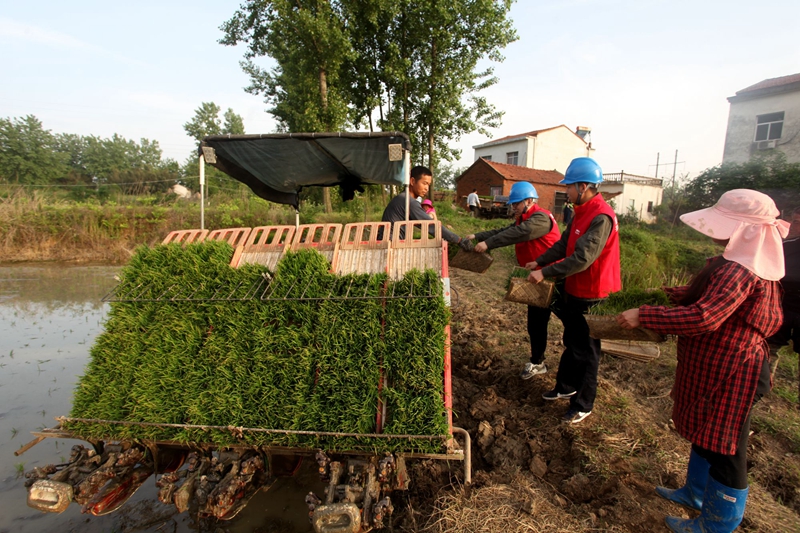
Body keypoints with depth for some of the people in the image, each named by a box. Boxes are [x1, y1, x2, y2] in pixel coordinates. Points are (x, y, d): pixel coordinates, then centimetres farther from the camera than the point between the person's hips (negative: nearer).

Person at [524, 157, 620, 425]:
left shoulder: (601, 217, -24)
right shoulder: (581, 212, 7)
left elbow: (582, 259, -30)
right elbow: (564, 244, 12)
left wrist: (545, 273, -27)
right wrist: (539, 262, 7)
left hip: (591, 296, -9)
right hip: (574, 290, 9)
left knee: (585, 349, 5)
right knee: (571, 342, 22)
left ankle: (583, 404, 22)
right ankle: (566, 387, 40)